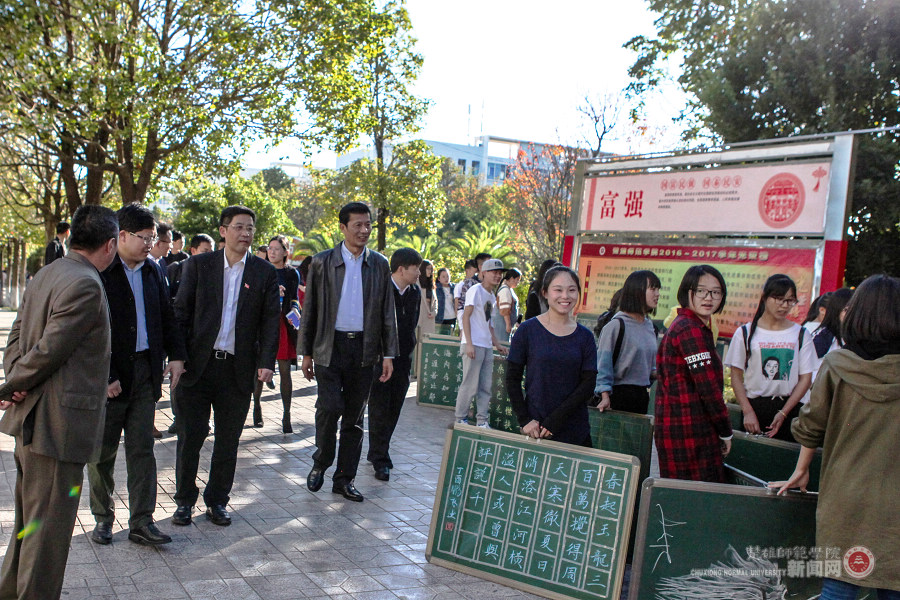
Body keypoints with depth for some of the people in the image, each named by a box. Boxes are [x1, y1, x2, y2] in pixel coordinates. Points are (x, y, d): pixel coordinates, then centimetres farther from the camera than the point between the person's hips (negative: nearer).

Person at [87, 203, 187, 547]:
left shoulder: (154, 272, 10)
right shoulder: (99, 272, -9)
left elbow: (167, 317, 17)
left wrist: (176, 355, 5)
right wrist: (104, 375, -15)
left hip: (146, 372, 5)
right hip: (109, 376, -4)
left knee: (142, 448, 5)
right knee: (103, 450, 8)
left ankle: (141, 521, 10)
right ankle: (103, 517, 24)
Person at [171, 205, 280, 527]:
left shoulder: (265, 273, 4)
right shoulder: (198, 265, 3)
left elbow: (270, 320, 2)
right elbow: (181, 312, 3)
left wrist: (266, 362, -8)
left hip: (239, 369, 1)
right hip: (197, 365, -1)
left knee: (228, 441, 10)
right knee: (190, 437, 6)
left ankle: (217, 500, 25)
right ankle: (185, 500, 22)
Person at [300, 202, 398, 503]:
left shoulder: (379, 264, 7)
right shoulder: (322, 262, 2)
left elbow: (387, 312, 9)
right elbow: (310, 309, 4)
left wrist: (388, 354, 3)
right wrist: (306, 353, 1)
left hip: (364, 349, 2)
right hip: (330, 347, -2)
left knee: (354, 417, 7)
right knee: (330, 407, -15)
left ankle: (344, 478, 18)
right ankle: (320, 463, 12)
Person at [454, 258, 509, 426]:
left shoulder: (492, 295, 17)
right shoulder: (476, 290, -7)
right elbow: (466, 316, -13)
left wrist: (496, 343, 21)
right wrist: (468, 343, -19)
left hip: (487, 347, 8)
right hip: (474, 345, -8)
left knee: (485, 387, 8)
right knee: (470, 385, -5)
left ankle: (482, 420, 14)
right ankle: (460, 419, 7)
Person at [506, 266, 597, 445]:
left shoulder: (584, 336, 4)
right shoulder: (527, 330, -1)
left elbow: (588, 383, -2)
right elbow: (512, 379, 0)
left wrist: (556, 419, -12)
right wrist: (525, 420, -10)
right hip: (535, 429, -2)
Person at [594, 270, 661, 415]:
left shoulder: (649, 325, 11)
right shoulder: (617, 325, -13)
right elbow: (603, 362, -13)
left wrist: (655, 373, 4)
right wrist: (605, 396, -19)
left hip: (642, 394, 7)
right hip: (620, 393, -7)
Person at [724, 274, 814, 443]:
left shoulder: (801, 335, 7)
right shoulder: (745, 333, 3)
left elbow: (805, 378, 3)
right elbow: (736, 376, 2)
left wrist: (783, 413, -7)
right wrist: (748, 411, -9)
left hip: (789, 408, 1)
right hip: (753, 405, -1)